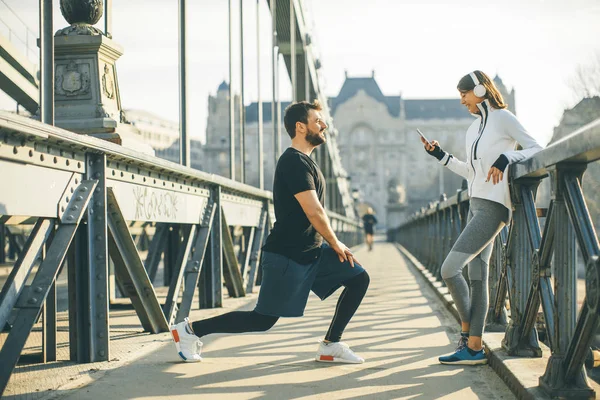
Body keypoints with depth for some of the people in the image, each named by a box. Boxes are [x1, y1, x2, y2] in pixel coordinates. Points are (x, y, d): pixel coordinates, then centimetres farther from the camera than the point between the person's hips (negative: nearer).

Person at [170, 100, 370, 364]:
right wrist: (336, 244, -9)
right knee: (263, 320, -4)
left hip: (311, 252, 10)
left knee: (359, 278, 3)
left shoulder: (304, 161, 16)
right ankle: (190, 330, 8)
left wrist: (333, 245, 13)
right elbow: (314, 212, -21)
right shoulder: (294, 162, -17)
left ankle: (330, 346, 7)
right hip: (287, 255, -10)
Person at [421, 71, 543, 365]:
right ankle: (474, 347, 6)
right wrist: (441, 156, 20)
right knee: (477, 277, 5)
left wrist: (506, 157, -22)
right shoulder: (472, 130, 18)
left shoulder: (503, 118, -6)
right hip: (475, 205, 9)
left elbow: (537, 149, -9)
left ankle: (467, 330, 1)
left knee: (449, 269, -15)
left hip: (493, 207, -9)